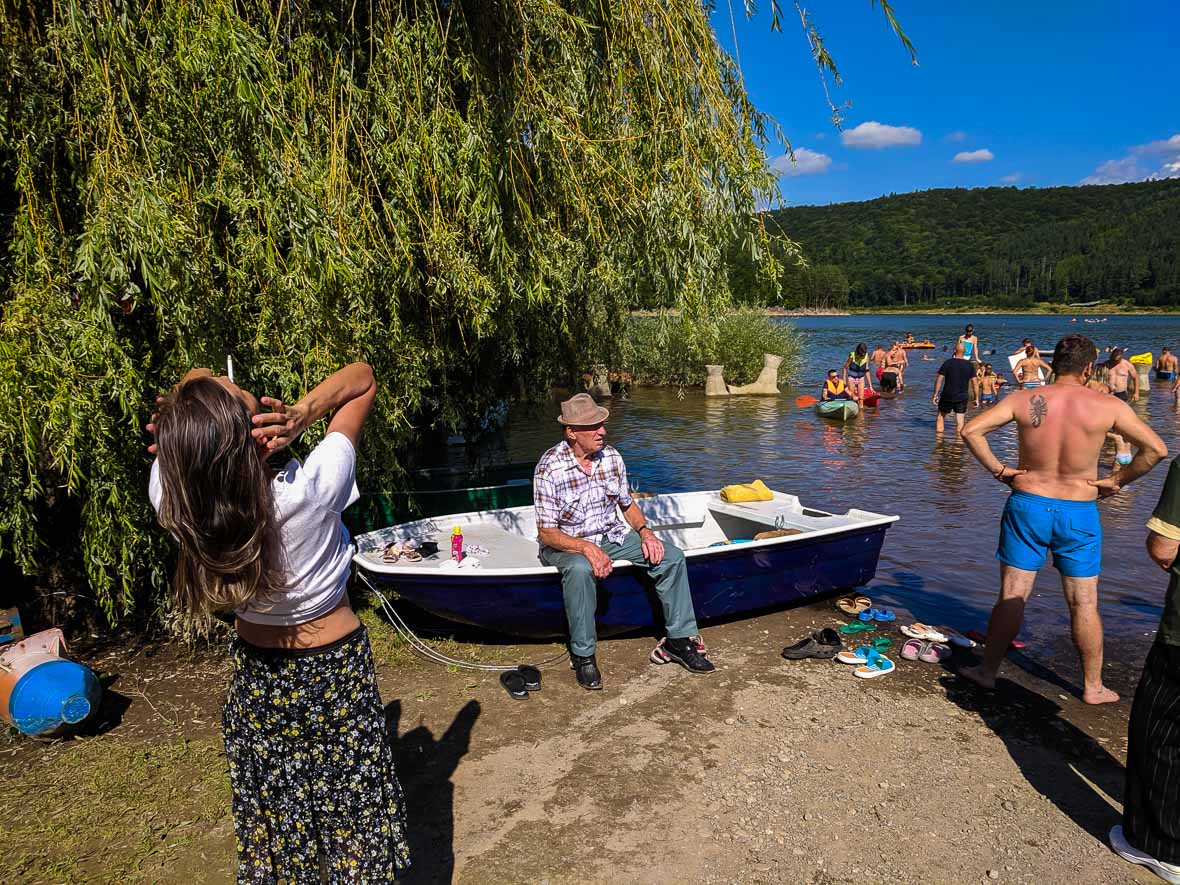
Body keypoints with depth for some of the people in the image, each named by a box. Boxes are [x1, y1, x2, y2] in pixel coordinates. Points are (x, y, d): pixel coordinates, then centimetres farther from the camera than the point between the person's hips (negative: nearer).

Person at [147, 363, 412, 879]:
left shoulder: (170, 499, -23)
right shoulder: (310, 493, -33)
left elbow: (194, 377, -6)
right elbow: (362, 377, -20)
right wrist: (300, 414, -32)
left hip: (253, 673, 4)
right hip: (334, 668, -3)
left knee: (272, 816, 25)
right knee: (353, 807, 17)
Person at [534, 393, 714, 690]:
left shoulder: (612, 457, -2)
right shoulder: (550, 468, -19)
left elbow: (627, 504, 12)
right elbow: (547, 532, -19)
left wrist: (645, 531, -7)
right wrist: (587, 548, -33)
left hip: (611, 536, 6)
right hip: (566, 544, -5)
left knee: (671, 555, -11)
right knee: (580, 570, -40)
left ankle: (679, 639, 0)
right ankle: (583, 655, -22)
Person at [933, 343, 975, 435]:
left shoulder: (947, 363, -8)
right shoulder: (969, 365, 0)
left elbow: (939, 379, -9)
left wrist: (935, 394, -2)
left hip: (947, 396, -2)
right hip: (962, 397, 2)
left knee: (940, 416, 14)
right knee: (960, 420, 5)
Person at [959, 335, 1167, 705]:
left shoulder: (1024, 400, -7)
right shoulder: (1108, 406, -8)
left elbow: (971, 431, -11)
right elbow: (1156, 449, -5)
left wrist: (999, 470, -4)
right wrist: (1117, 481, 4)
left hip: (1027, 505, 1)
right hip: (1079, 514, 0)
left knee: (1011, 597, 9)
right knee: (1084, 604, 12)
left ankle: (988, 671, 20)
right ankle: (1093, 687, 26)